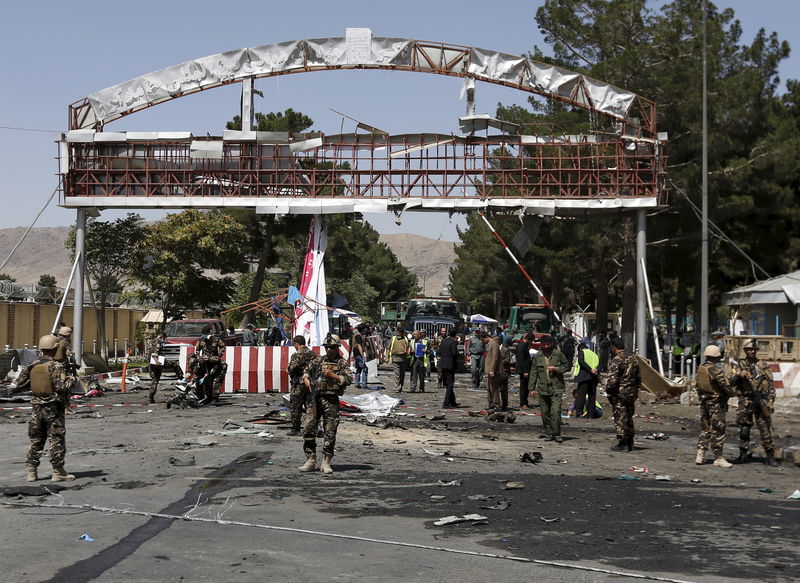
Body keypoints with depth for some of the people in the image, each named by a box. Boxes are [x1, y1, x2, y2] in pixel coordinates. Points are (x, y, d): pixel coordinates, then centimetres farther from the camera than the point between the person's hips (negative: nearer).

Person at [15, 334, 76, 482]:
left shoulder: (32, 365, 4)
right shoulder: (56, 366, -14)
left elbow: (19, 384, 10)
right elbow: (62, 387, -22)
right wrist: (71, 379, -4)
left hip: (37, 407, 6)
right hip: (53, 408, -6)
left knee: (36, 439, 13)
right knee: (57, 440, 1)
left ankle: (32, 471, 15)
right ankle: (58, 472, 4)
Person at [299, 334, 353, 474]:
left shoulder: (342, 363, 2)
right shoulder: (318, 361, 13)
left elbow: (349, 379, -9)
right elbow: (306, 371, 26)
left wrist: (332, 375, -15)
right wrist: (307, 381, 6)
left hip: (331, 401, -3)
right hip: (315, 399, 3)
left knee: (330, 433, 0)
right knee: (308, 428, -2)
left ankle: (326, 462, 9)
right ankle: (310, 460, 5)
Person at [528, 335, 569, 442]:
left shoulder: (558, 354, 2)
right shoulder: (537, 356, 8)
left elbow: (567, 366, 10)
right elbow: (533, 373, 10)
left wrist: (556, 369, -9)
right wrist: (532, 388, 6)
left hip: (556, 388, -3)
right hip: (543, 388, 3)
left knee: (556, 411, -11)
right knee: (545, 412, 6)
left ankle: (557, 434, -3)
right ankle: (548, 433, 17)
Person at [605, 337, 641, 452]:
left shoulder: (616, 361, -15)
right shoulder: (633, 359, 10)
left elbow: (612, 380, -21)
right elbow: (639, 377, 15)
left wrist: (608, 391, -6)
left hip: (619, 394, -7)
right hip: (632, 393, 8)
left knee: (620, 418, -1)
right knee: (629, 418, 15)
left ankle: (622, 443, 1)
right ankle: (630, 443, 20)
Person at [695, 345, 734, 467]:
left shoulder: (700, 369, 8)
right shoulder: (715, 370, -19)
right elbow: (726, 387, -17)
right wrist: (730, 393, 4)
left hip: (704, 403, 8)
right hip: (716, 404, -8)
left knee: (705, 429, 14)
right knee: (718, 431, -1)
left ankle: (700, 456, 13)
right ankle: (718, 458, 2)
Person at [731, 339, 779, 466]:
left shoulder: (764, 365, 7)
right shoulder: (739, 365, 7)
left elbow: (771, 385, 6)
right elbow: (733, 380, -2)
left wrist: (771, 402, -2)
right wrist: (740, 374, -23)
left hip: (762, 401, 0)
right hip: (745, 402, 1)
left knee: (766, 429, -3)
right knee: (744, 429, 5)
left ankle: (770, 457, 1)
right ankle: (743, 455, 16)